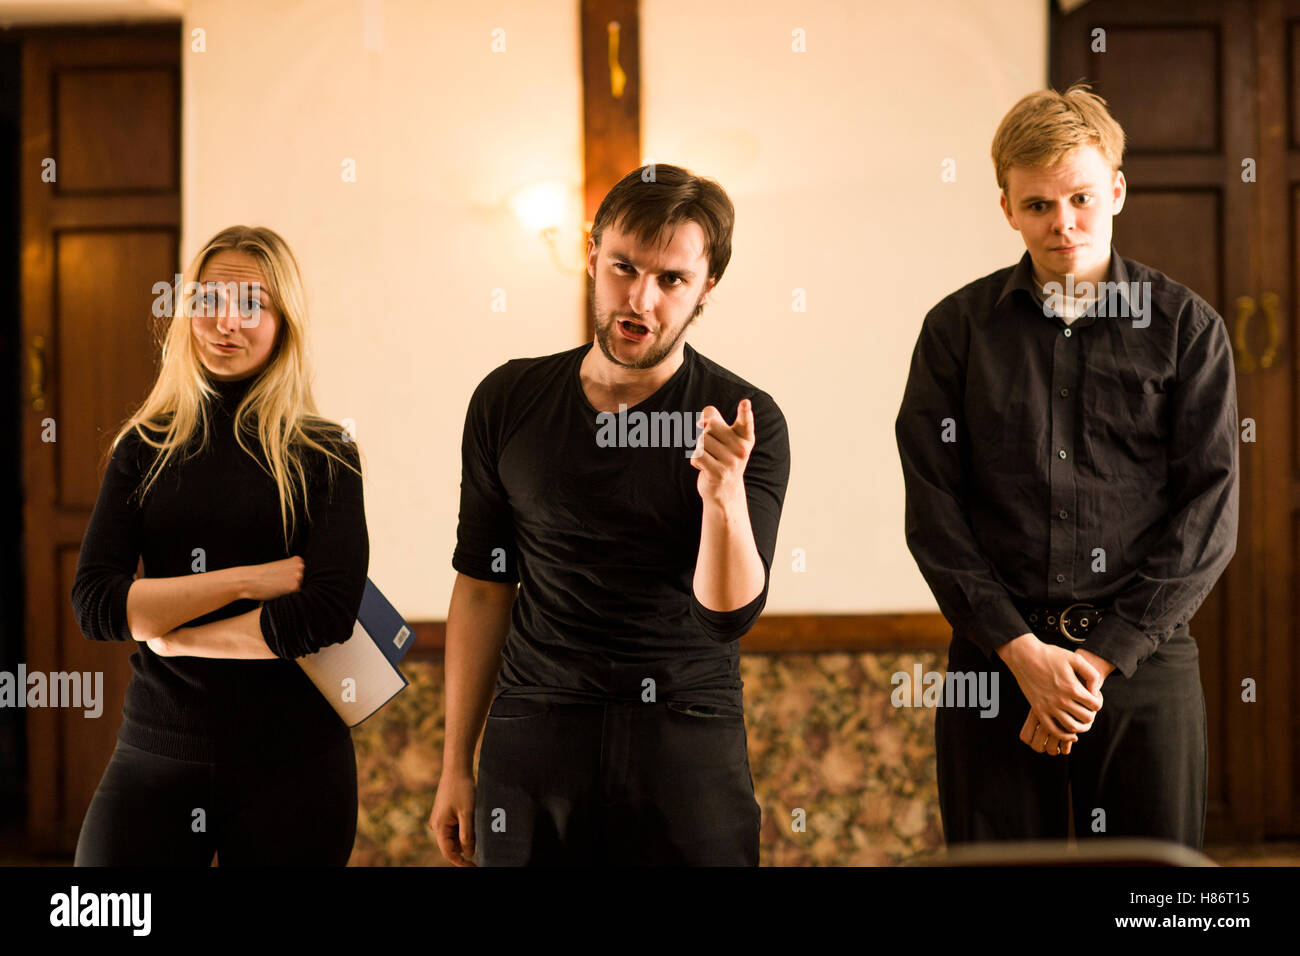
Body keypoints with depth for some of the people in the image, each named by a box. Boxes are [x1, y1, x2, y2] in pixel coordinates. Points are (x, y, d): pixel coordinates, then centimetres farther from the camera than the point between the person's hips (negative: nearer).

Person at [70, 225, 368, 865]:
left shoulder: (324, 456, -1)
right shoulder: (144, 447, 6)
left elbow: (329, 613, -15)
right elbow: (93, 602, -6)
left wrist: (168, 630, -8)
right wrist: (245, 580, -13)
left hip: (291, 761, -2)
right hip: (156, 754, 2)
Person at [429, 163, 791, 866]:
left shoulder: (744, 421, -5)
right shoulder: (508, 401, 3)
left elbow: (729, 614, -13)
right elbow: (482, 588, 9)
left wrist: (724, 496, -32)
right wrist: (455, 765, 9)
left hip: (688, 740, -2)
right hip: (533, 733, 2)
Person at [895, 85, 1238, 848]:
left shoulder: (1186, 327, 4)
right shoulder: (958, 329, 5)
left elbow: (1209, 513, -1)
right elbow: (934, 511, 1)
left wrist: (1103, 655, -9)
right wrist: (1020, 649, -9)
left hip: (1144, 660, 0)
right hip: (995, 658, 1)